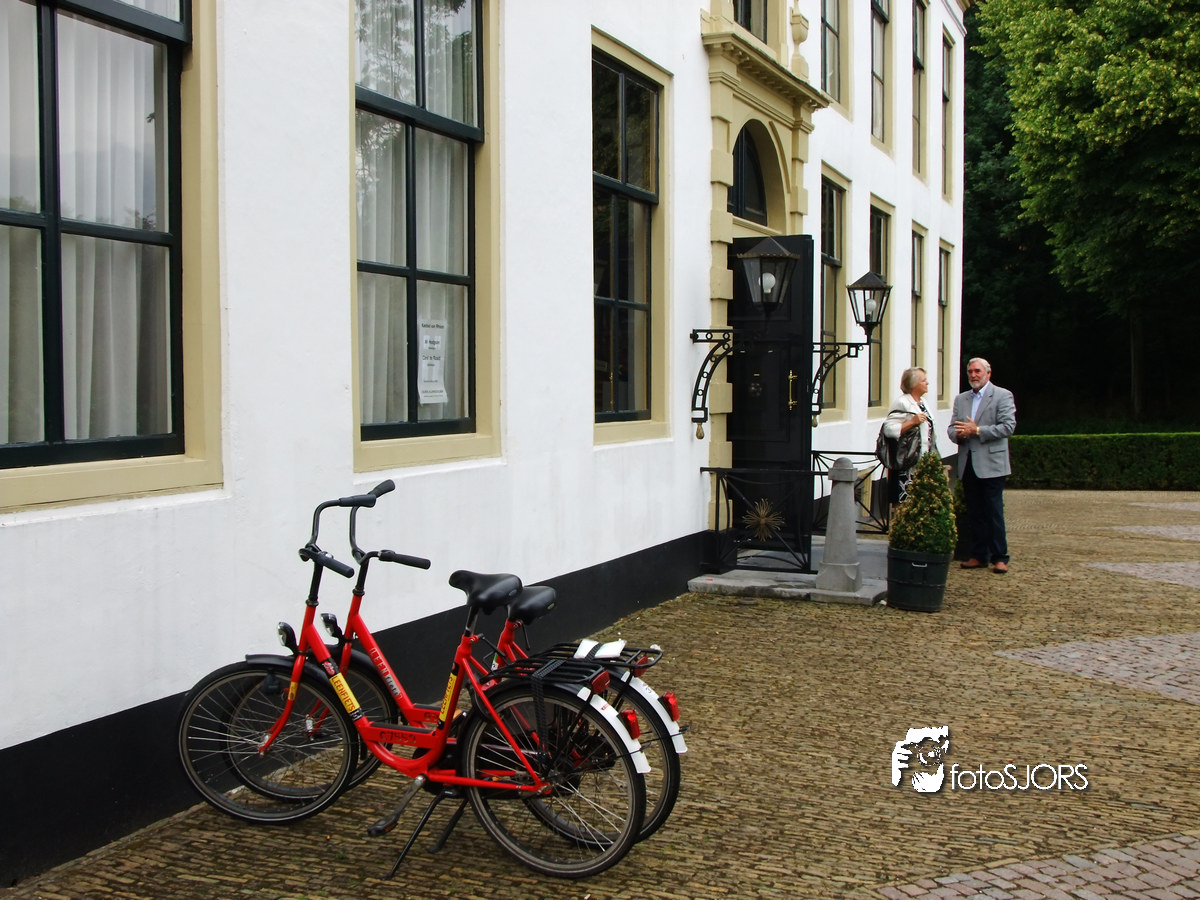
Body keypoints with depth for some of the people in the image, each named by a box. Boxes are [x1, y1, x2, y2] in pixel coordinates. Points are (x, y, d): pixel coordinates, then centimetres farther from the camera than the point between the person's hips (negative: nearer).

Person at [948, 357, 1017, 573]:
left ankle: (1000, 557, 2)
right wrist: (958, 434, -10)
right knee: (974, 513, 9)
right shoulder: (961, 399, 17)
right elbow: (953, 427, 15)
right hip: (968, 464, 5)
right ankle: (979, 555, 15)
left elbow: (1008, 426, -11)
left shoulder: (1003, 396, -1)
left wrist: (977, 430, -16)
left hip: (991, 464, -5)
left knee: (994, 513, -4)